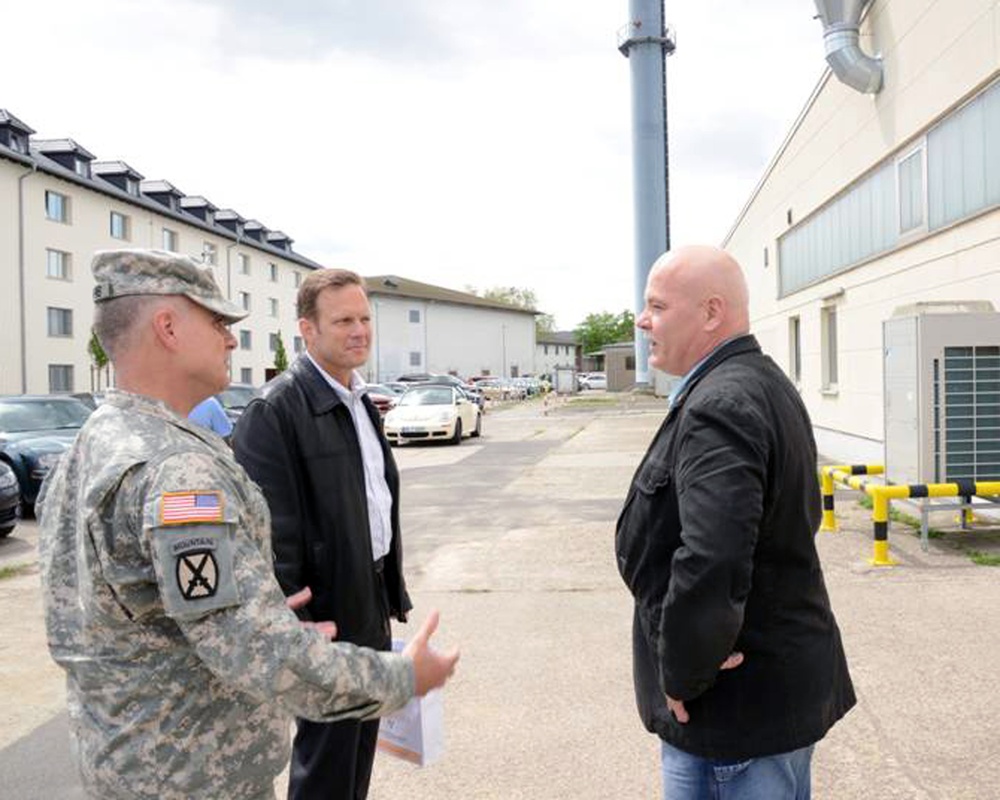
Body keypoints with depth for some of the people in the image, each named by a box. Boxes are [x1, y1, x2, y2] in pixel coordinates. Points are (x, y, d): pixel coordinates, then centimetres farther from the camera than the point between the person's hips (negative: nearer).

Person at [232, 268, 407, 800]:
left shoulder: (360, 400, 9)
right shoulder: (277, 410, -18)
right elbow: (274, 531, -21)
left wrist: (392, 589, 16)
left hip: (372, 604, 8)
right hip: (328, 614, -8)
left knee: (361, 740, 21)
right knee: (327, 757, 8)